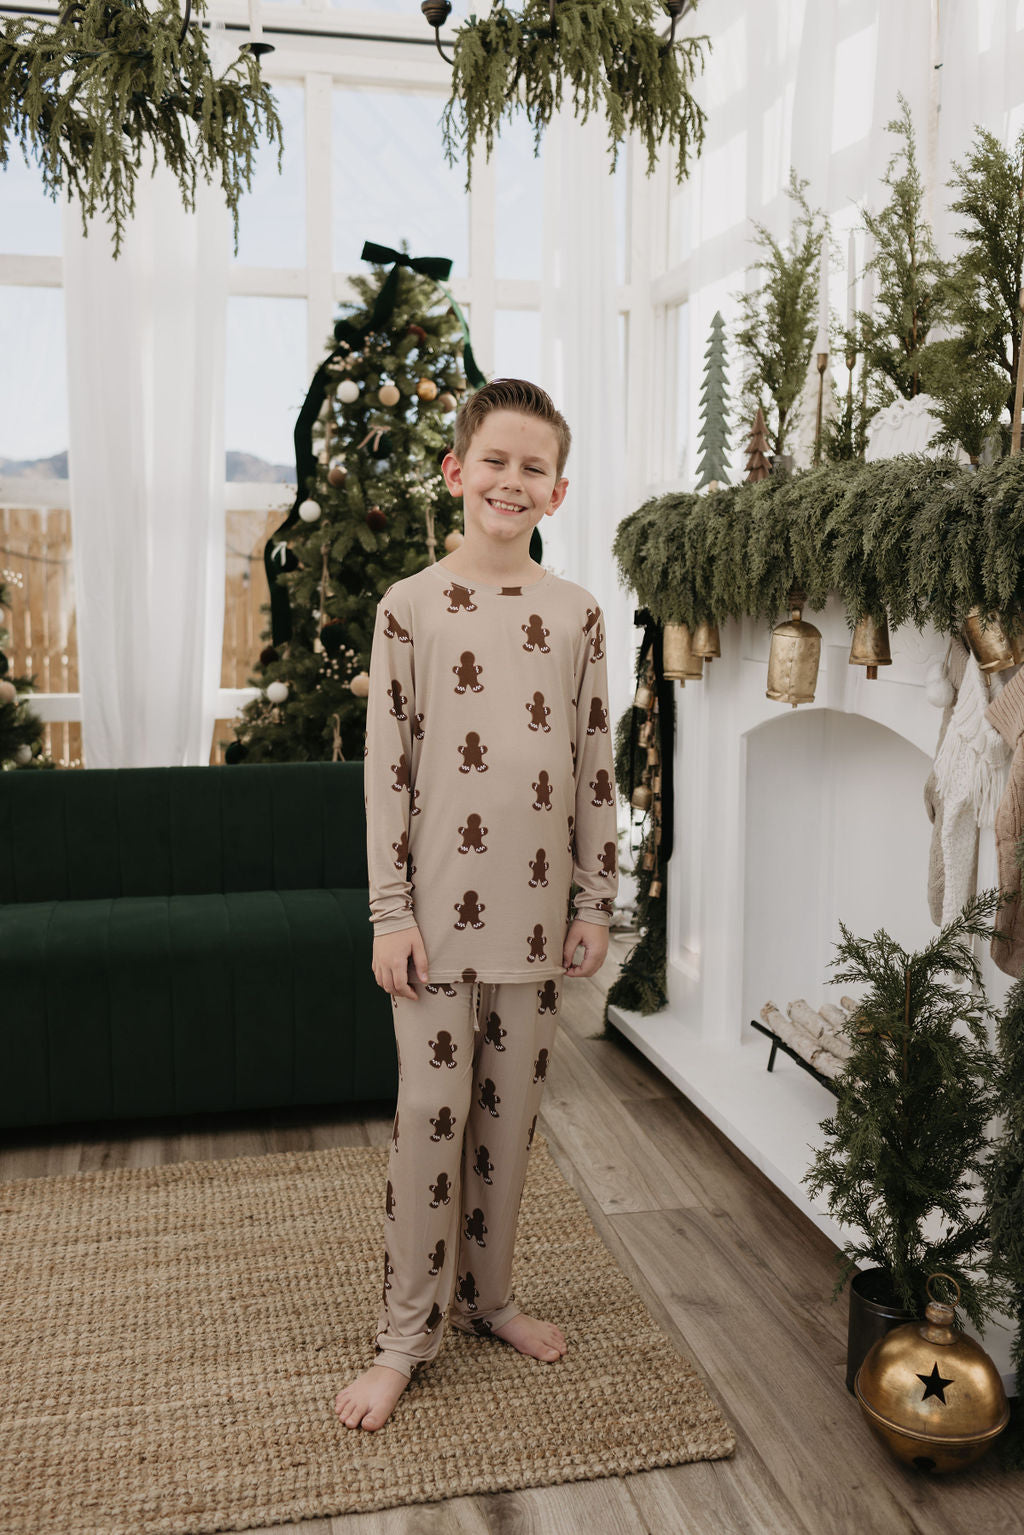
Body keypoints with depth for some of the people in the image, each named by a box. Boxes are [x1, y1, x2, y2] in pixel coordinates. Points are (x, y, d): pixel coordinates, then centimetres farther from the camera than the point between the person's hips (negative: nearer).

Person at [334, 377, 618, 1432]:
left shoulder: (576, 613, 5)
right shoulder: (410, 606, -2)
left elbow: (594, 767, 7)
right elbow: (387, 767, -4)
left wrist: (596, 899, 5)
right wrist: (391, 911, -8)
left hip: (535, 912, 3)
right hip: (439, 908, -2)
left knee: (510, 1109, 13)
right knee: (431, 1112, 2)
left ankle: (485, 1295, 32)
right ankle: (405, 1333, 18)